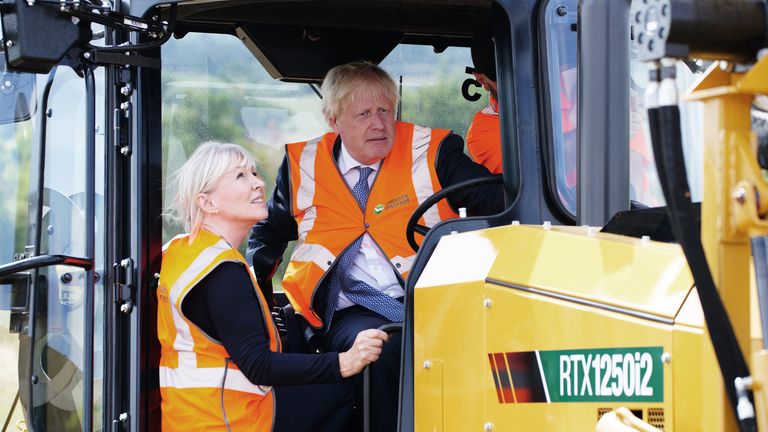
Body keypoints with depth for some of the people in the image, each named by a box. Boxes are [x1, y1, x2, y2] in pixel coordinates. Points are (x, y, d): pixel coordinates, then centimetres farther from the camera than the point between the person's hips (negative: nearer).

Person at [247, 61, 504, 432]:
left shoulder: (430, 153, 11)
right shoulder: (304, 166, 16)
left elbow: (497, 199, 2)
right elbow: (269, 231, 32)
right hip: (348, 313, 1)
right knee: (383, 346, -34)